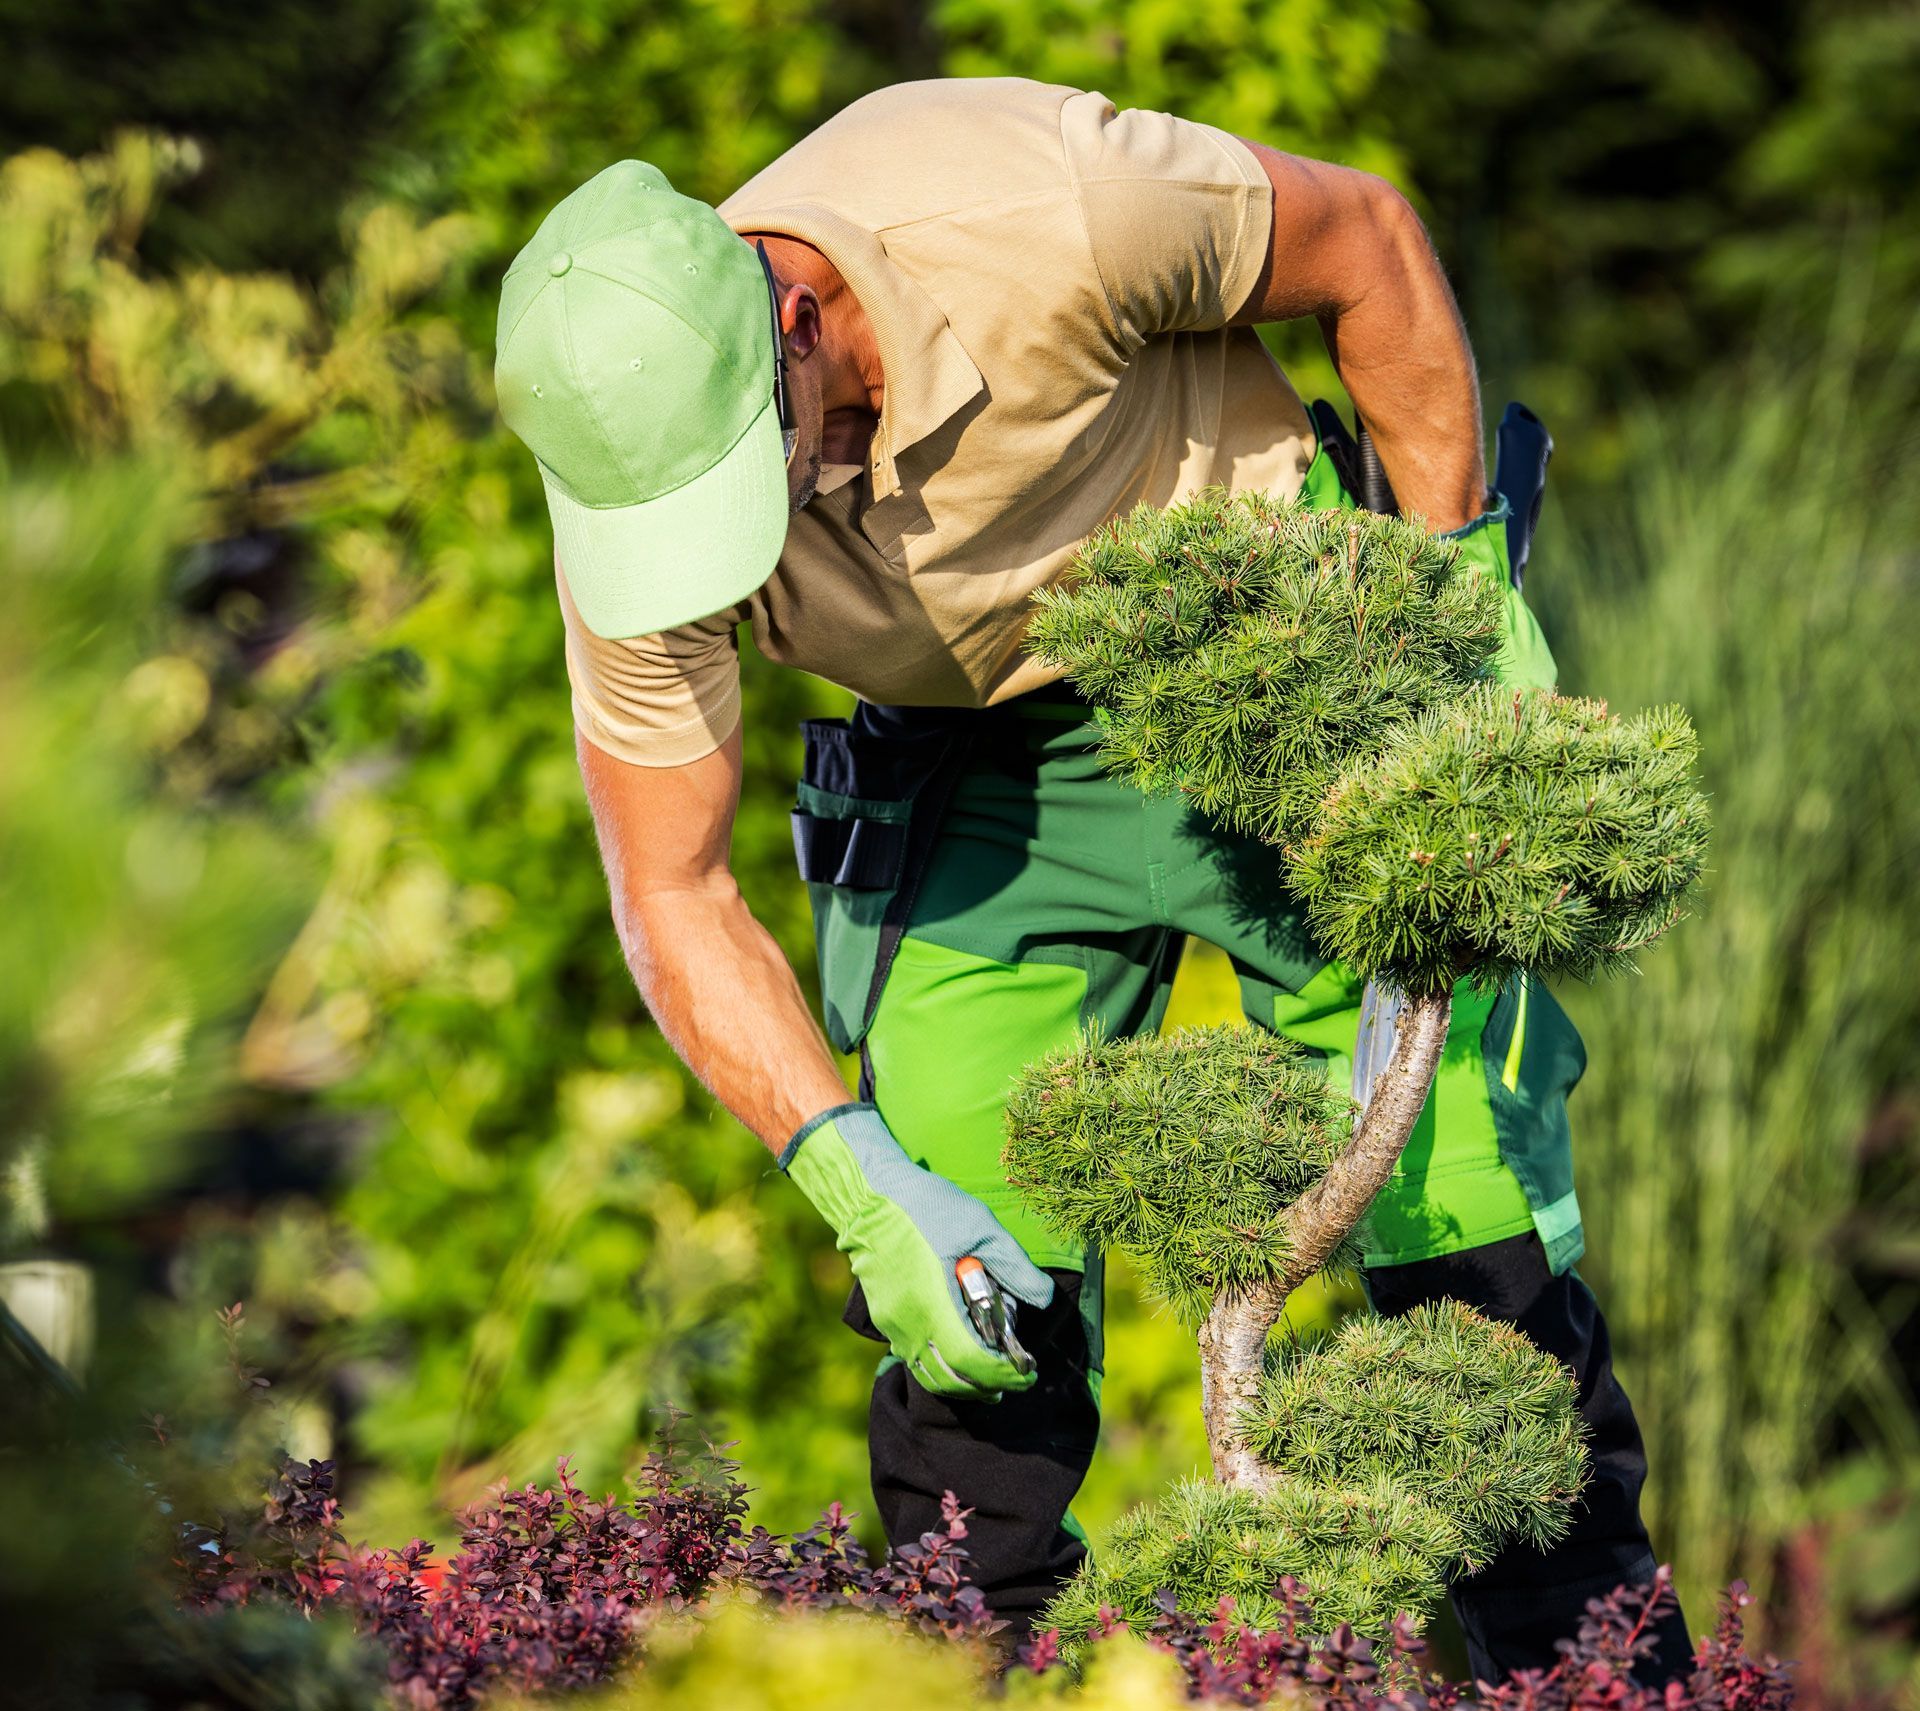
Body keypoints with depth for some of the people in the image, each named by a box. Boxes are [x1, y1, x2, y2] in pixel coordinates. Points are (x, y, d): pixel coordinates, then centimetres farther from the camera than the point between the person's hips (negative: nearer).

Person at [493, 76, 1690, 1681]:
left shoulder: (1034, 219, -35)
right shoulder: (634, 500, -24)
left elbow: (1366, 237, -15)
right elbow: (674, 898, -13)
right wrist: (856, 1176, -24)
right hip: (987, 769, 3)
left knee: (1465, 1217, -4)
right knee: (964, 1290, -8)